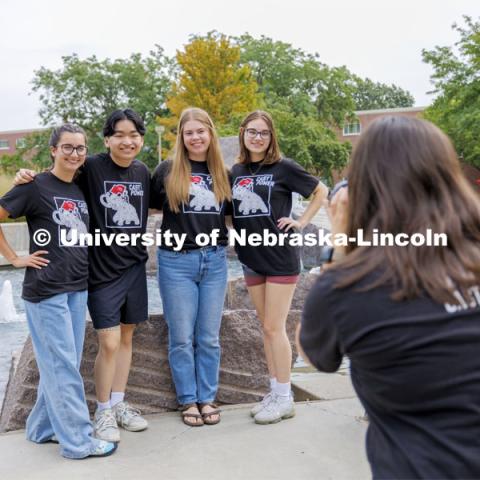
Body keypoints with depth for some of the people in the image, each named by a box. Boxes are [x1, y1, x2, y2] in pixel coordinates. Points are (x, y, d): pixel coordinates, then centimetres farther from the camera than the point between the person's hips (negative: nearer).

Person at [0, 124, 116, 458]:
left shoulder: (83, 189, 11)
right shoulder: (35, 186, -8)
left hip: (78, 287, 7)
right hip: (46, 289, -7)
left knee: (63, 363, 12)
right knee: (63, 365, -2)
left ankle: (43, 427, 28)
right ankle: (78, 440, 8)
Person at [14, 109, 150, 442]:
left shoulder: (143, 172, 5)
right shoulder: (91, 168, -11)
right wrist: (31, 176, -21)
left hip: (134, 265, 5)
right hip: (102, 268, -5)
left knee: (126, 337, 12)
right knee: (109, 343, -5)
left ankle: (119, 404, 27)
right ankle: (103, 412, 14)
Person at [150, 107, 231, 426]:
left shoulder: (222, 172, 8)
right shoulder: (167, 170, -1)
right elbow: (152, 205, 8)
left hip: (215, 260, 2)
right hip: (177, 260, -2)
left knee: (209, 337, 9)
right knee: (182, 337, 4)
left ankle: (207, 398, 22)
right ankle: (188, 400, 18)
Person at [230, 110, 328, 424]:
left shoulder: (283, 167, -6)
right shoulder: (237, 171, 8)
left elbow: (321, 190, 0)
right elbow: (231, 212, 20)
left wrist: (302, 221, -7)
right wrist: (236, 234, 4)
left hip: (280, 258, -5)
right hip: (252, 258, 6)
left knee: (275, 328, -3)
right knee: (267, 328, 12)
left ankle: (285, 398, 9)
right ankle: (275, 392, 22)